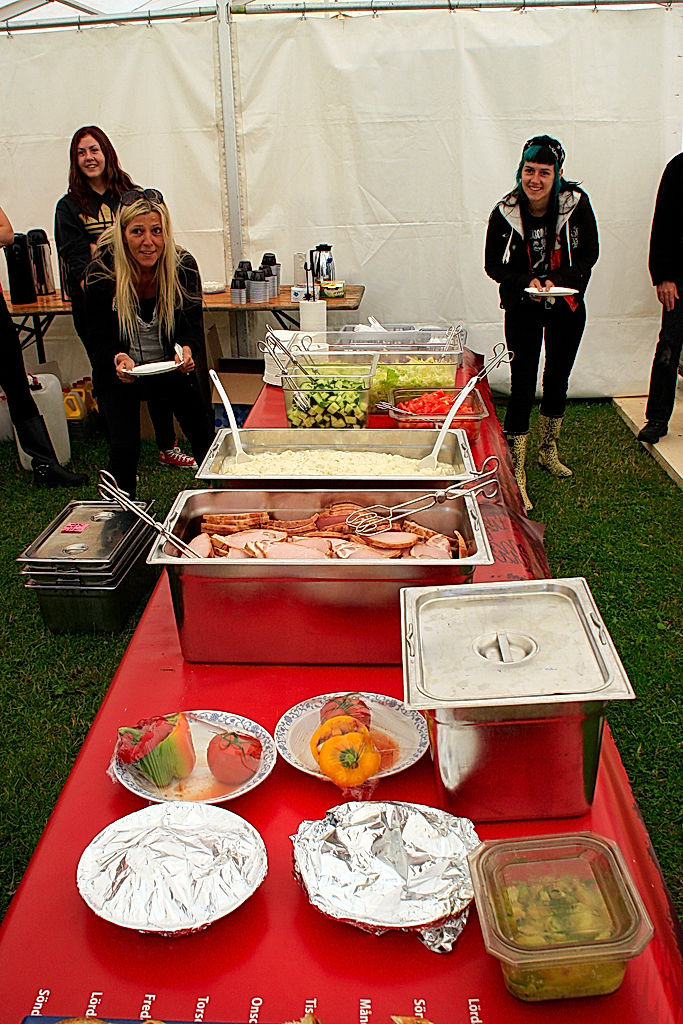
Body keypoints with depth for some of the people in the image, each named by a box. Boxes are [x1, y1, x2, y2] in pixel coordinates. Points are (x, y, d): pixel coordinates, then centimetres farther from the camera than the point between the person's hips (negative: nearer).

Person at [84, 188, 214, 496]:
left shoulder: (183, 266, -17)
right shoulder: (101, 274, -22)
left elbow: (194, 325, -10)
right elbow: (98, 341, -16)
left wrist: (187, 349, -34)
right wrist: (116, 359, -39)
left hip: (172, 367, 2)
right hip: (119, 373, -2)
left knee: (203, 435, 9)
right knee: (124, 448, -11)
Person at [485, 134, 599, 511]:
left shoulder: (576, 203, -13)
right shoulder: (505, 212, -14)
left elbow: (589, 253, -5)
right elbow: (494, 265, -6)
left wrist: (557, 279, -21)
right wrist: (526, 282, -23)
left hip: (567, 305, 3)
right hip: (523, 307, -2)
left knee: (557, 380, 15)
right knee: (522, 387, -9)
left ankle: (548, 452, 37)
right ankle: (516, 473, -4)